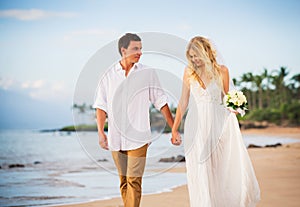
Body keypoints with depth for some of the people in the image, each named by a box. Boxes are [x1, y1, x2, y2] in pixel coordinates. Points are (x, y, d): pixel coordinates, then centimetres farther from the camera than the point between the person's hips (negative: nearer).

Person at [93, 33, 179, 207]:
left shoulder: (148, 73, 3)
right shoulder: (109, 75, 5)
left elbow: (161, 102, 6)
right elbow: (101, 106, 6)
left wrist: (174, 129, 4)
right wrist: (100, 132, -4)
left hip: (138, 138, -2)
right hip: (116, 138, 2)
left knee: (134, 181, -9)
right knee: (124, 182, 10)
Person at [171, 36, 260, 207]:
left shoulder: (222, 71, 3)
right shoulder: (189, 72, 5)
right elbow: (183, 102, 9)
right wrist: (175, 128, 10)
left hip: (219, 125, 0)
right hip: (197, 127, 1)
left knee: (227, 170, -3)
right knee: (201, 172, -2)